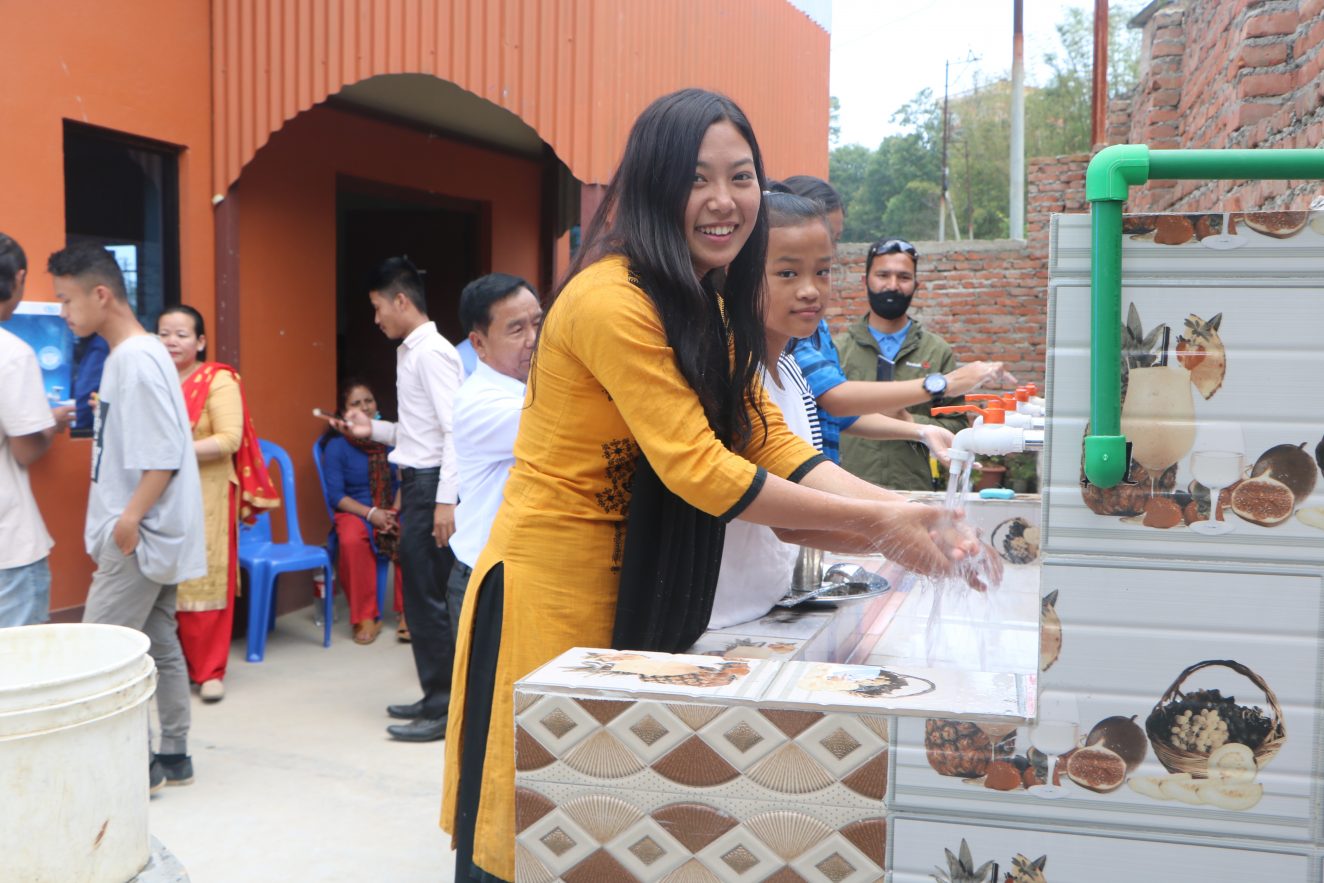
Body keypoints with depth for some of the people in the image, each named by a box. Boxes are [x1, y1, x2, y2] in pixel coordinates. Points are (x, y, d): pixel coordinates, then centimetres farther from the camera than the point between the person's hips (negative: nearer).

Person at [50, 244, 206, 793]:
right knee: (157, 645, 13)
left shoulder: (137, 359, -18)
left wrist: (130, 517, -23)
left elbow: (166, 454, -22)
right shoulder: (127, 356, 13)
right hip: (148, 534, 10)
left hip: (139, 536, -10)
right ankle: (172, 756, 21)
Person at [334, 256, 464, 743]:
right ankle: (436, 698, 24)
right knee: (420, 597, 14)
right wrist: (374, 429, 13)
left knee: (428, 599, -5)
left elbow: (454, 430, -20)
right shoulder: (410, 352, 16)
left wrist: (445, 501, -23)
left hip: (431, 484, -10)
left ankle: (443, 709, 3)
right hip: (415, 483, 10)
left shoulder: (432, 353, -14)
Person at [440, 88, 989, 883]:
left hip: (636, 586, 8)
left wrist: (900, 506, -11)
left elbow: (769, 441, 3)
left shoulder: (706, 304, 10)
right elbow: (697, 470, -24)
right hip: (553, 586, -8)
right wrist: (874, 524, -18)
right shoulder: (613, 302, -20)